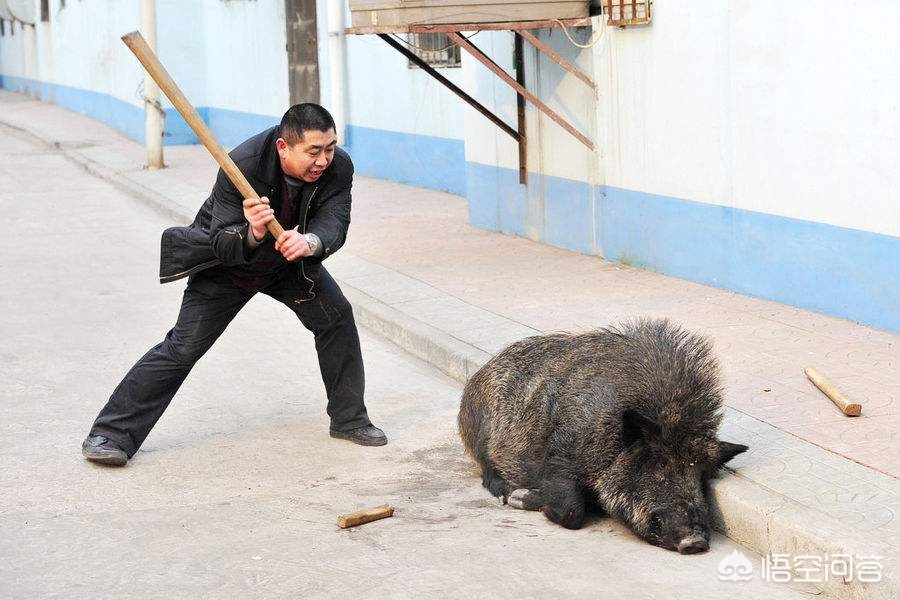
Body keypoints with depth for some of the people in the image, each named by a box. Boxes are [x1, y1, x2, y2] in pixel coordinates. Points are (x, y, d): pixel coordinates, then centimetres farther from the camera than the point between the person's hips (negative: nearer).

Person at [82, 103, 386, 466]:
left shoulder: (338, 167, -24)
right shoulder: (243, 166, -36)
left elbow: (333, 223, -33)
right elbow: (223, 246, -35)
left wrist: (310, 242, -55)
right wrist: (252, 233, -57)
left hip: (290, 260, 5)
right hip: (227, 263, -4)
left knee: (338, 317, -4)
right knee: (183, 348, -9)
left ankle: (349, 419, 14)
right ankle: (111, 434, -3)